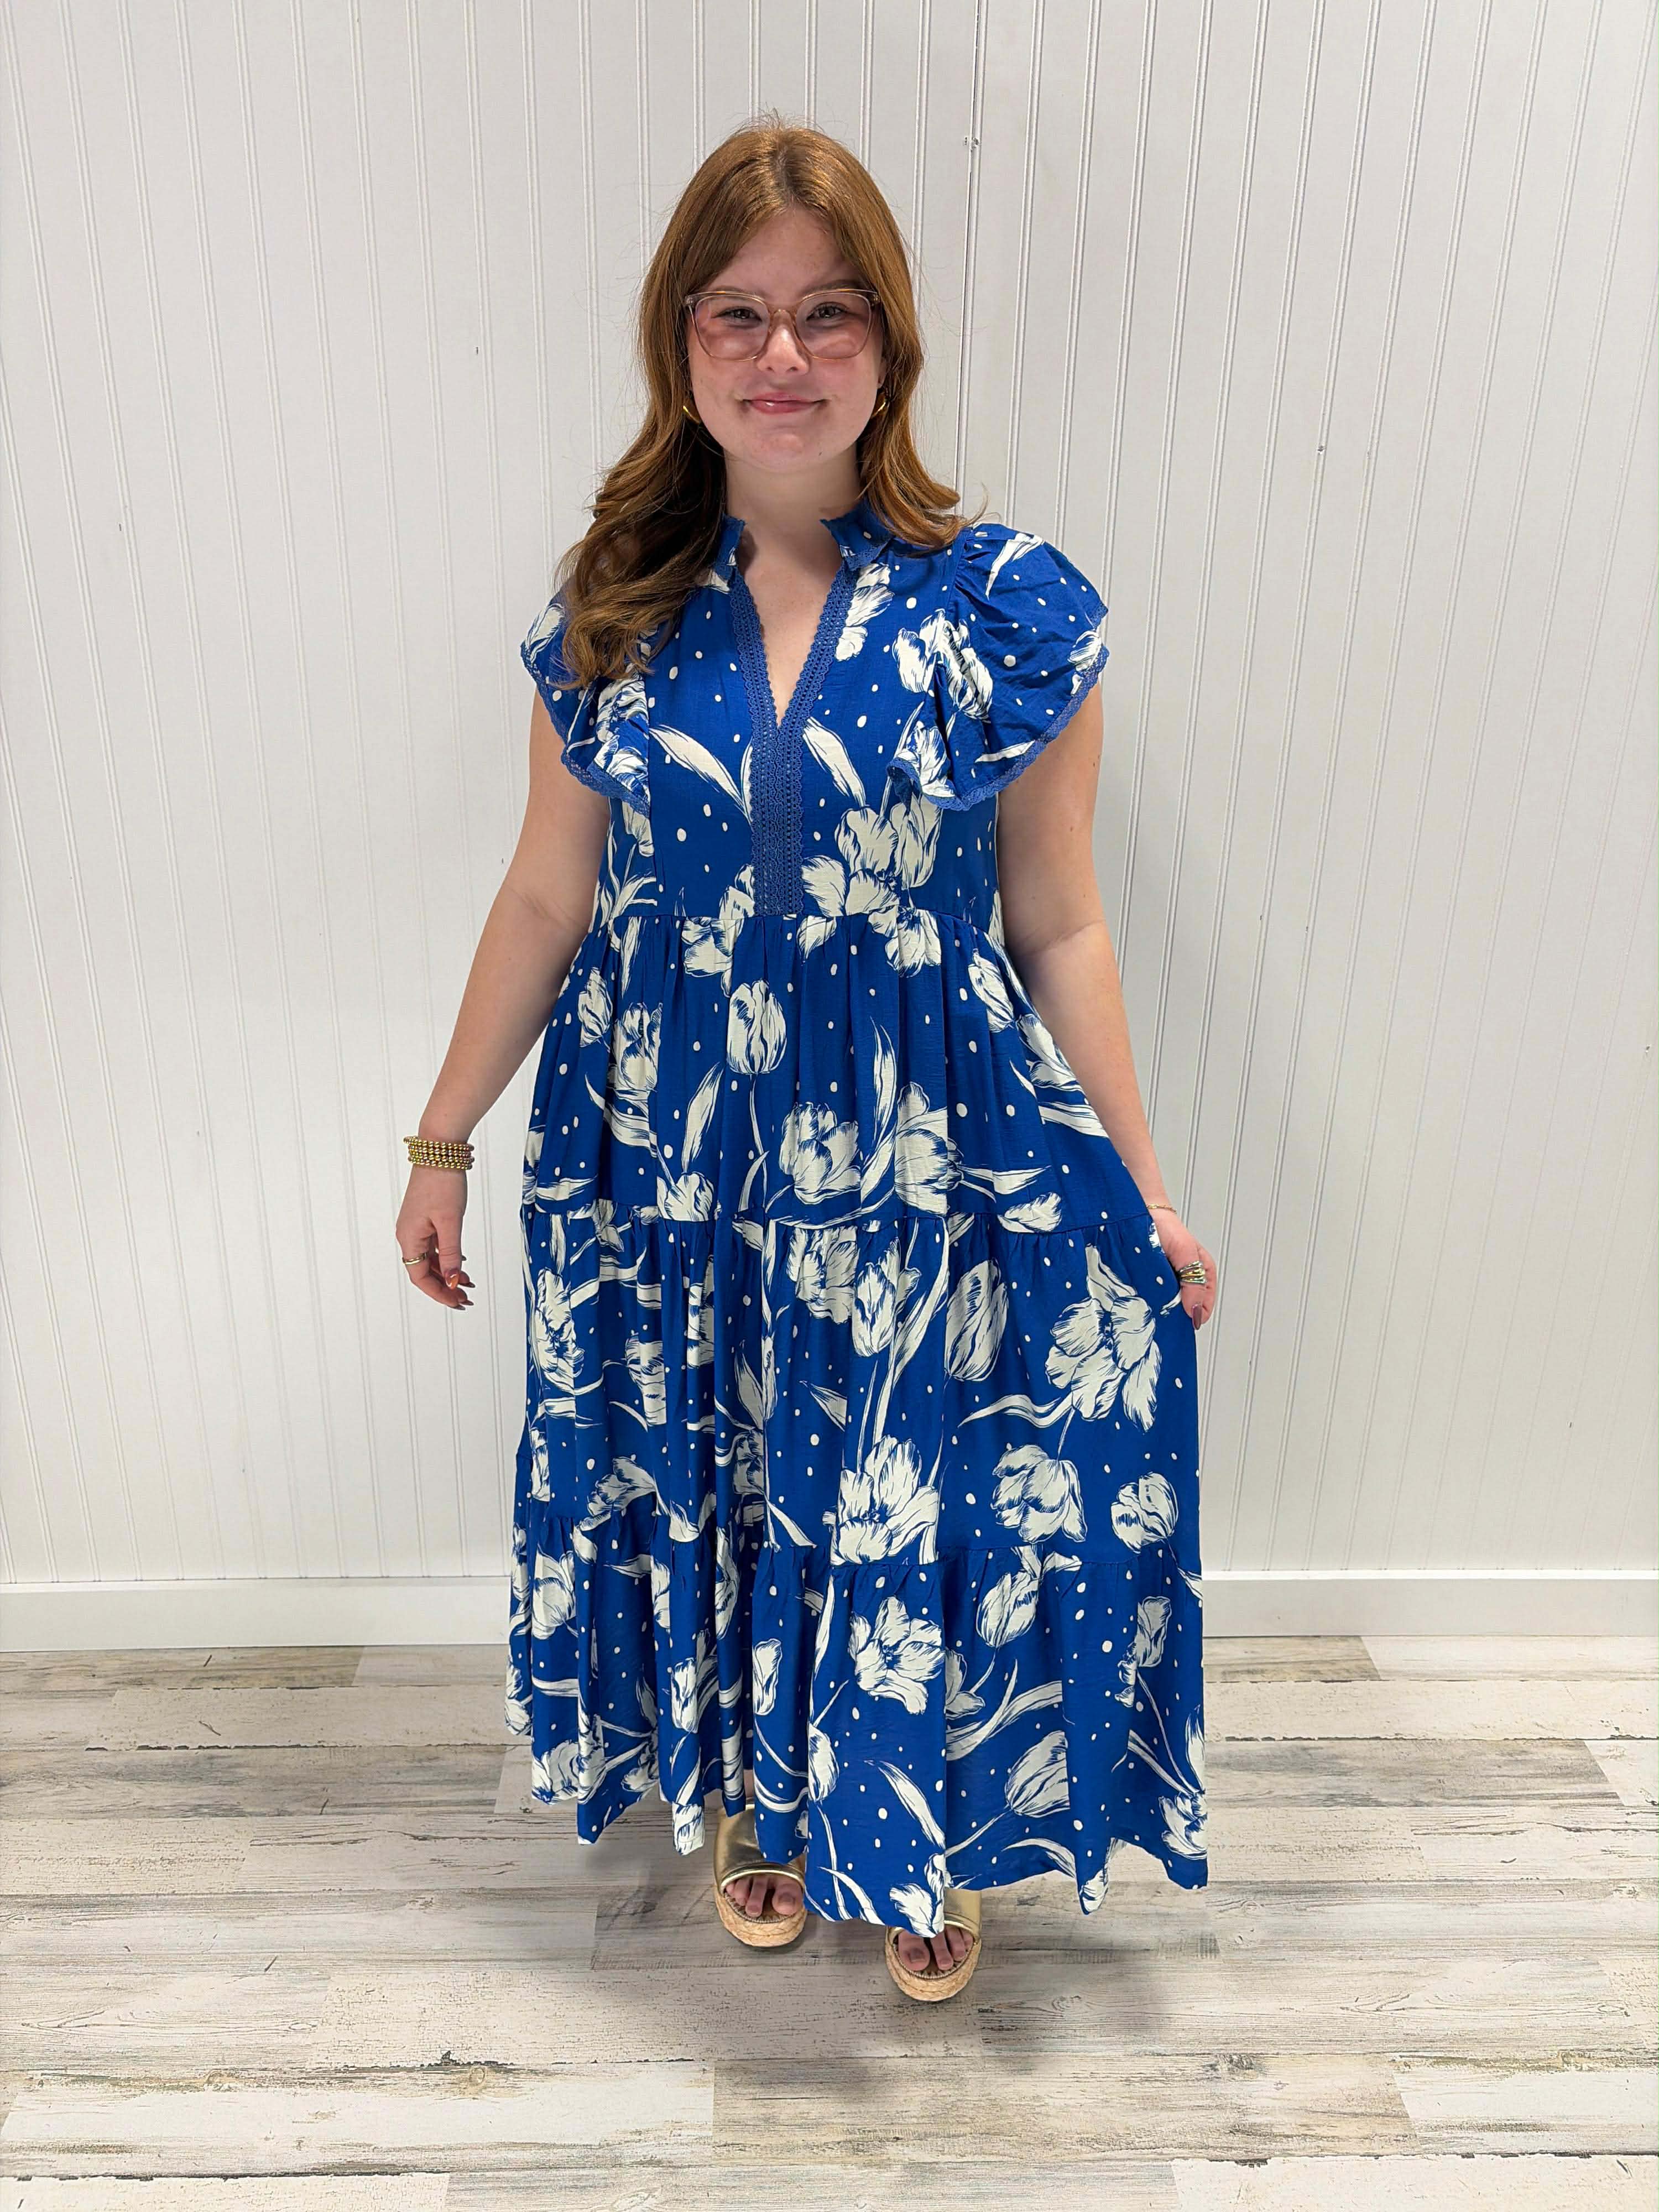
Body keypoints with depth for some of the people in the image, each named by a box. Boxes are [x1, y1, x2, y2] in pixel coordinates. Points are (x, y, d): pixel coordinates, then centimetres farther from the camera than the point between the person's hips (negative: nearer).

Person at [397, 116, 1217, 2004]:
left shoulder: (1007, 612, -8)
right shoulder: (612, 614, -2)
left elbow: (1058, 929, -4)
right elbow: (545, 899, 4)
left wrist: (1143, 1196, -3)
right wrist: (443, 1142, 7)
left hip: (926, 1176, -2)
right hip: (670, 1173, 2)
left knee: (922, 1517, 10)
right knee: (707, 1490, 18)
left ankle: (921, 1840, 42)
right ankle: (756, 1795, 49)